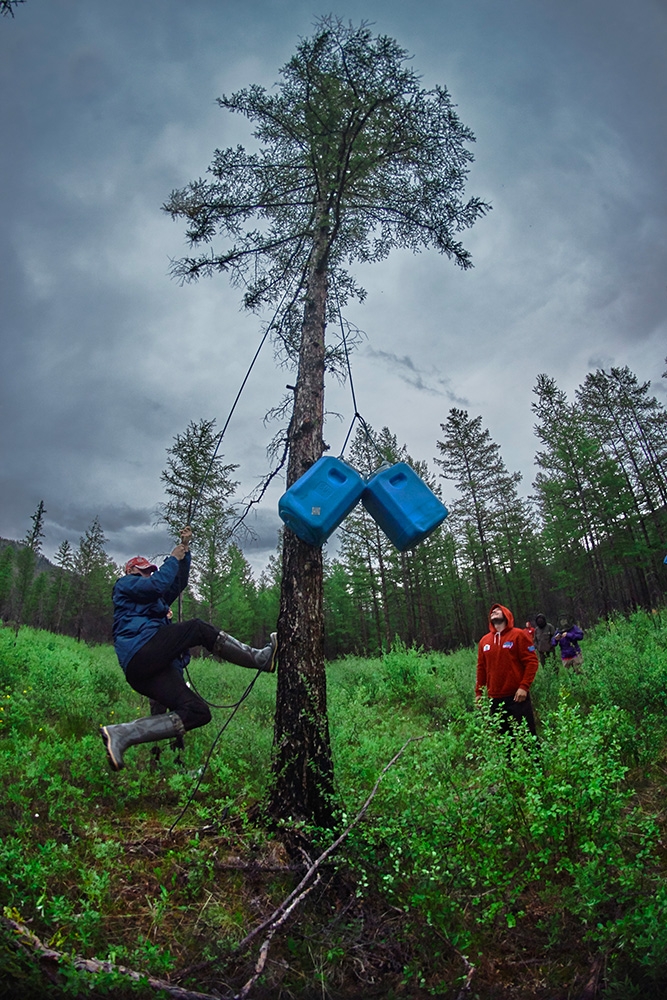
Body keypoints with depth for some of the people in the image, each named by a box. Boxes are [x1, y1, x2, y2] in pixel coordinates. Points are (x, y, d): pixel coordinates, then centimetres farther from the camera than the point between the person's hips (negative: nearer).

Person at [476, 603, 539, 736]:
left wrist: (524, 686, -14)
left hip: (517, 695, -4)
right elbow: (481, 668, 14)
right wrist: (478, 692, 10)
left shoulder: (518, 635, -2)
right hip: (495, 698, 4)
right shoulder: (484, 640, 10)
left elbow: (532, 661, -6)